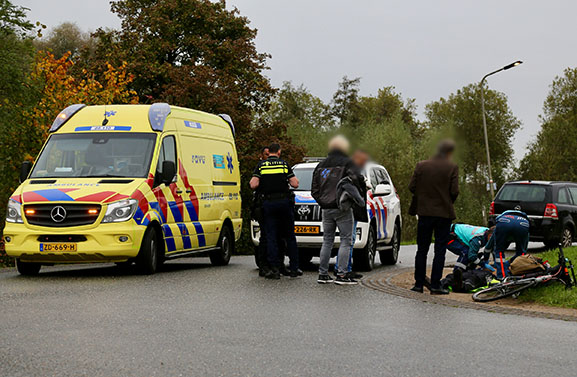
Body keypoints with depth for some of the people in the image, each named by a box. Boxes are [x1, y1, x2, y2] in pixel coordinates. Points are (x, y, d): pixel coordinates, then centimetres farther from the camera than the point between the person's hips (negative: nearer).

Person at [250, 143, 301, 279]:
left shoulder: (261, 165, 2)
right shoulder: (284, 164, 3)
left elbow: (253, 185, -7)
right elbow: (295, 184, -2)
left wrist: (252, 180, 15)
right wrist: (291, 179, 19)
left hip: (268, 203, 0)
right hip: (284, 202, 0)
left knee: (271, 237, 2)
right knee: (289, 236, 9)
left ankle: (275, 269, -5)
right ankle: (294, 269, 10)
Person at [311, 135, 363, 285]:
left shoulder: (321, 166, 14)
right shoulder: (347, 163, -4)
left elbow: (314, 190, 11)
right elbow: (354, 179, -20)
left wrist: (321, 201, 12)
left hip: (326, 209, 6)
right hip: (342, 209, -6)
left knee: (327, 241, 11)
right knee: (346, 240, -2)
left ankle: (323, 274, 10)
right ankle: (342, 274, -9)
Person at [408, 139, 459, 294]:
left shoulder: (421, 166, 0)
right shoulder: (452, 167, -7)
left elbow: (412, 187, -2)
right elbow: (454, 191, -10)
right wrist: (449, 203, 9)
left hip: (424, 212, 2)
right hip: (444, 212, -2)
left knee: (422, 250, 10)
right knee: (440, 250, 3)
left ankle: (419, 283, 10)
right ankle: (435, 285, 0)